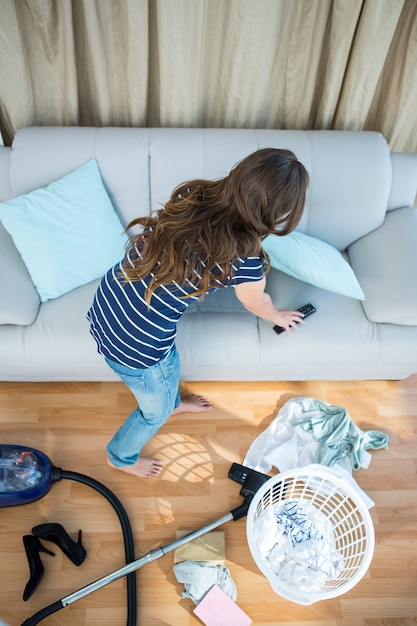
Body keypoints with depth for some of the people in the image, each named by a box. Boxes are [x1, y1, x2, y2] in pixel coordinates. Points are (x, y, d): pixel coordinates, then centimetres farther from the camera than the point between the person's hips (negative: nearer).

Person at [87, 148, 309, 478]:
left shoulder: (194, 194, -8)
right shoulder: (245, 260, -23)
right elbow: (257, 304, 0)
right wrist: (279, 316, 22)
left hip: (106, 301, 7)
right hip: (135, 344, -6)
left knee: (169, 364, 36)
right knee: (156, 409, 27)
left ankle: (173, 402, 70)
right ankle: (121, 457, 57)